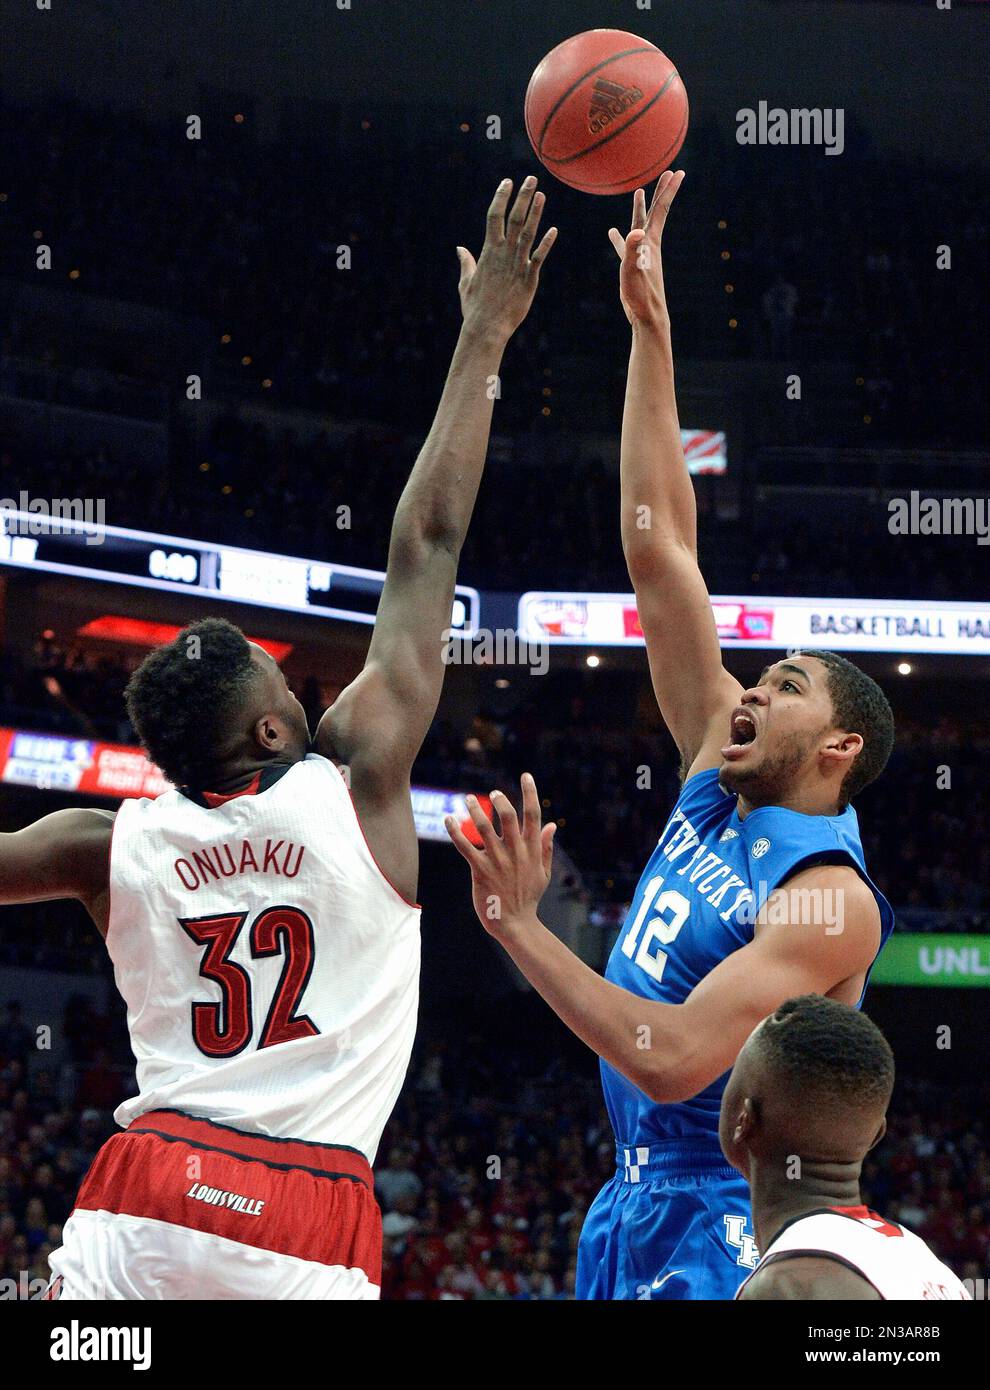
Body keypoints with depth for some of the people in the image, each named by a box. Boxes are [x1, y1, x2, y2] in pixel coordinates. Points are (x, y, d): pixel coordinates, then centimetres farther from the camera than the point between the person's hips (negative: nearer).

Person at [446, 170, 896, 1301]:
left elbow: (677, 1058, -27)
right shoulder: (719, 781, 7)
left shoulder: (828, 897, -16)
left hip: (723, 1230, -8)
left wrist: (519, 929, -27)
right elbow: (657, 548, 7)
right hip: (634, 1206, 8)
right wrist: (650, 326, 4)